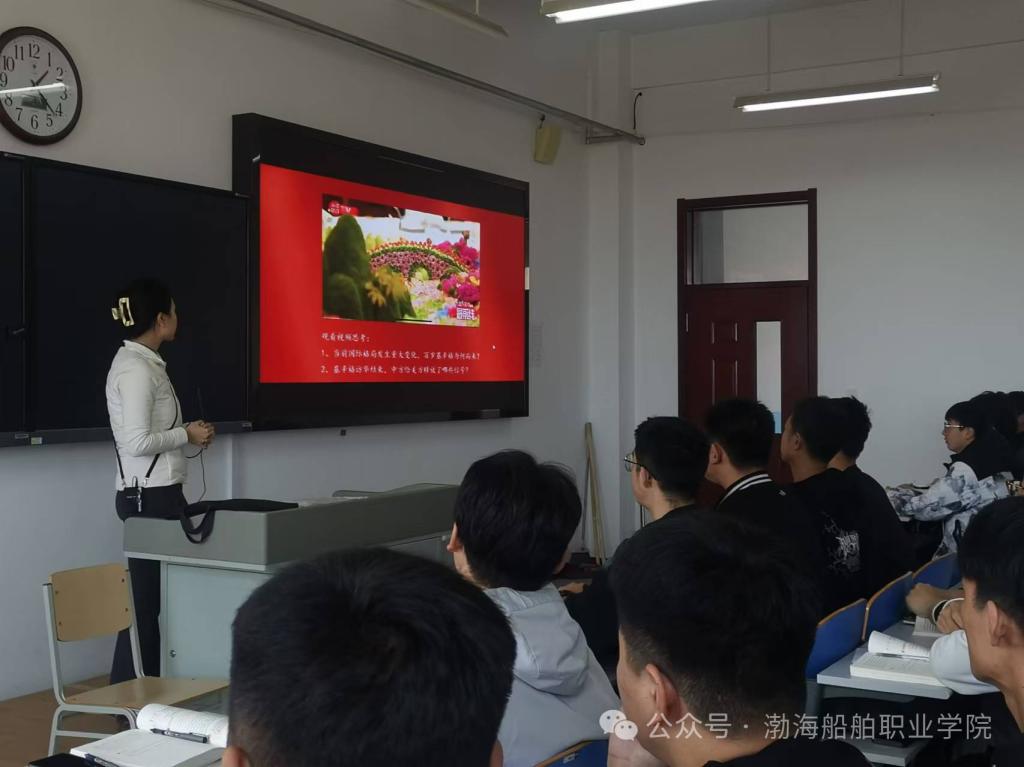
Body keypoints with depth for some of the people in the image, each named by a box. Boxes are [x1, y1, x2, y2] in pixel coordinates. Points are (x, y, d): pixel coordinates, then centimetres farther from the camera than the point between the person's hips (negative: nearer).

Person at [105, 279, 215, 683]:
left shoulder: (143, 363, 14)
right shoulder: (135, 369, -16)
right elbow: (138, 442, -22)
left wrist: (188, 433, 7)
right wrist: (187, 435, -10)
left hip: (158, 492, 10)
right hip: (148, 496, -10)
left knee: (154, 594, 11)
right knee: (146, 597, -5)